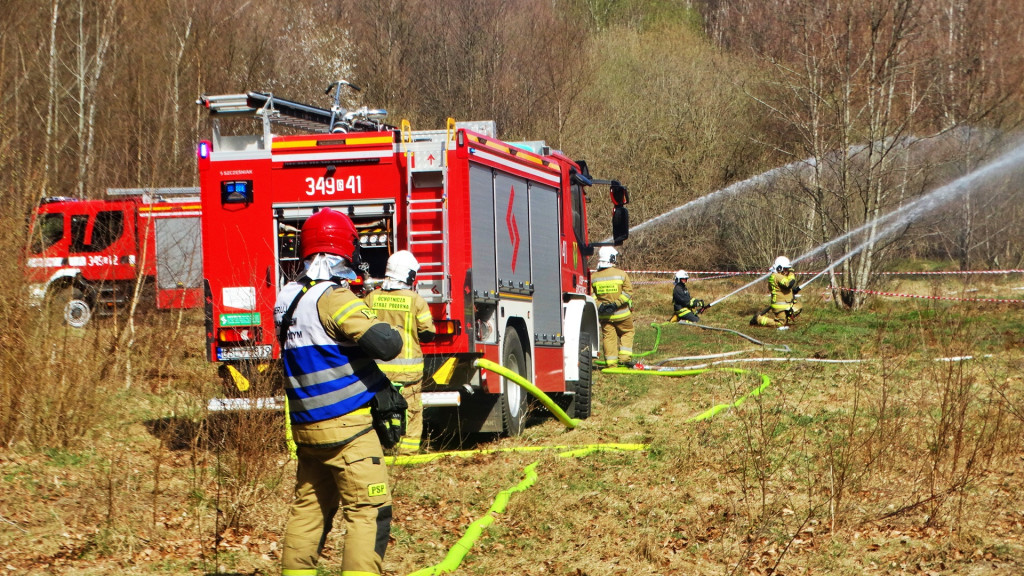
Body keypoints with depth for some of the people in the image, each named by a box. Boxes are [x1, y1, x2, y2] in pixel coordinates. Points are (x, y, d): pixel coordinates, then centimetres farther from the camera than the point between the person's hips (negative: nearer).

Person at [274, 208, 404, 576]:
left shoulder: (287, 299, 9)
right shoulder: (334, 298, -17)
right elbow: (385, 344, -24)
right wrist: (392, 334, -2)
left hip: (306, 425, 8)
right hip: (347, 427, -8)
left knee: (308, 507, 17)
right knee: (370, 512, -5)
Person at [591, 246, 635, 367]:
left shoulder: (593, 277, -1)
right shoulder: (621, 274, -9)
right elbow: (628, 292, -13)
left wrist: (599, 306, -8)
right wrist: (616, 303, -14)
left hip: (604, 315, 2)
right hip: (622, 314, -2)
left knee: (608, 336, 8)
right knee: (627, 333, 15)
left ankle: (611, 362, 7)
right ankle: (625, 357, 4)